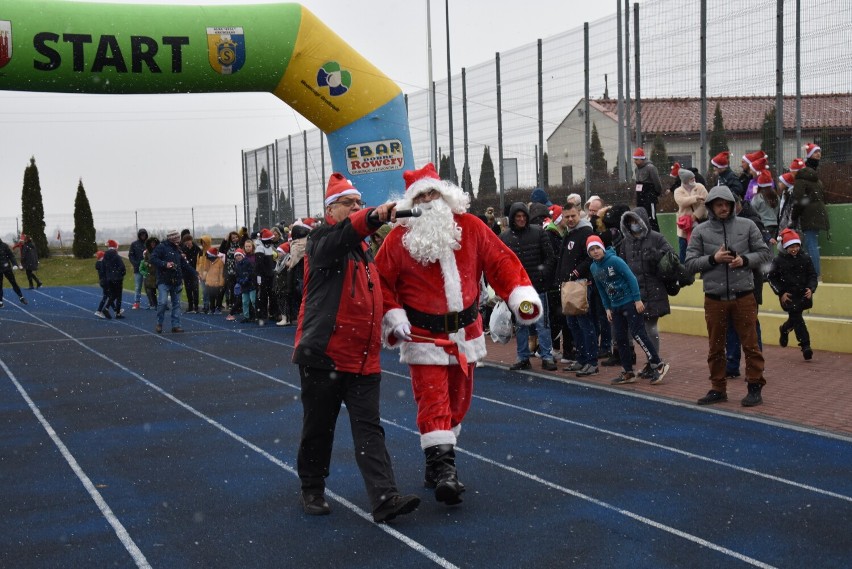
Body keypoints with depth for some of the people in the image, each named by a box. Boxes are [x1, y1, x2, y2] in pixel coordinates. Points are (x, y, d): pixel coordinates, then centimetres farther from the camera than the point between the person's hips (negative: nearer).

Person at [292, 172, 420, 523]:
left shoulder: (364, 248, 18)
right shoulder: (322, 241, -5)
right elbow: (344, 233, -30)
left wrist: (392, 319, 14)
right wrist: (375, 217, -47)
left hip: (364, 359, 6)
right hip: (324, 354, -5)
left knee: (369, 429, -1)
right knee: (318, 428, 8)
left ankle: (384, 499, -7)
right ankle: (312, 491, 25)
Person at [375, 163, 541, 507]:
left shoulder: (470, 227, -1)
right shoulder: (398, 238, -7)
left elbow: (501, 262, 0)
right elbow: (381, 282, -2)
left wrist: (521, 295, -13)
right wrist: (394, 318, -13)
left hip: (465, 333, 4)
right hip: (423, 335, -4)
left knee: (458, 400, 13)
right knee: (433, 402, -11)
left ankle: (438, 461, 29)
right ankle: (442, 469, -9)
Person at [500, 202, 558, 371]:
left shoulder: (538, 232, -1)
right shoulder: (504, 237, 4)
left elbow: (550, 256, 3)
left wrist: (544, 270, -9)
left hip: (537, 287, -2)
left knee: (542, 323, 1)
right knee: (520, 324, 10)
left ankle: (547, 357, 7)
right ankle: (523, 357, 18)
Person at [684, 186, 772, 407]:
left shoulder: (746, 226, 3)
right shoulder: (700, 231, 2)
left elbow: (765, 253, 6)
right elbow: (690, 263, 0)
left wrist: (744, 260, -11)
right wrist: (713, 258, -14)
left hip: (743, 296, -1)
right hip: (714, 298, 1)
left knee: (750, 344, 3)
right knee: (716, 347, 9)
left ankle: (755, 387, 15)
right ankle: (718, 389, 21)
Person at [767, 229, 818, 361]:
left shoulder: (805, 259, 2)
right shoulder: (778, 261, -6)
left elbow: (813, 275, 7)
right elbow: (771, 278, 0)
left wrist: (811, 289, -10)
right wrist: (781, 293, -7)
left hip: (803, 295, 4)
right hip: (788, 296, -4)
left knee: (795, 317, 17)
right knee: (797, 319, -9)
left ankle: (784, 329, 49)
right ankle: (805, 345, -9)